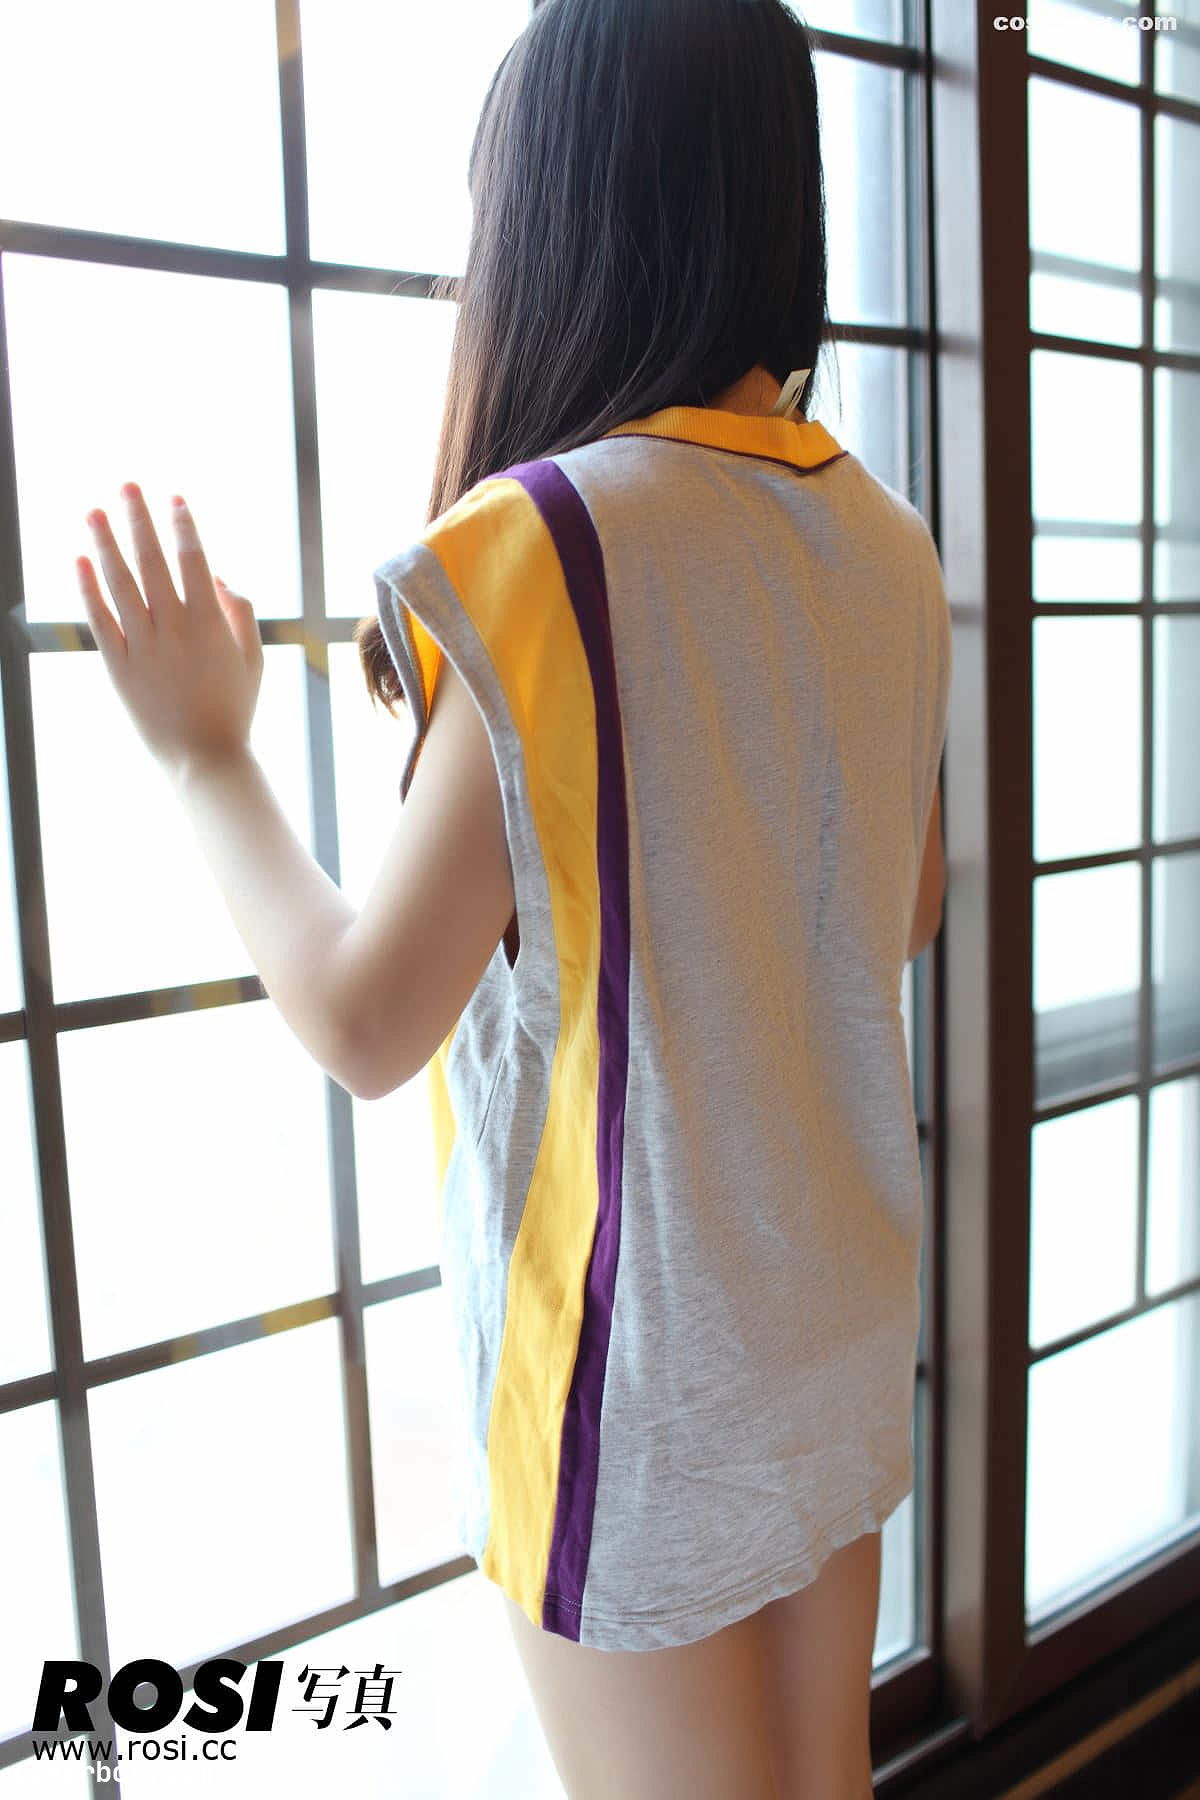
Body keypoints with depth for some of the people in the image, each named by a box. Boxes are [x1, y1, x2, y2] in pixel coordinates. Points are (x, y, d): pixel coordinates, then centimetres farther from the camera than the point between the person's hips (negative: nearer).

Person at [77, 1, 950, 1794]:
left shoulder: (554, 543, -22)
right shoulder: (884, 540, -1)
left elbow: (364, 1021, -18)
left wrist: (206, 754, -4)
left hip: (637, 1347, -6)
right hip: (841, 1301, 7)